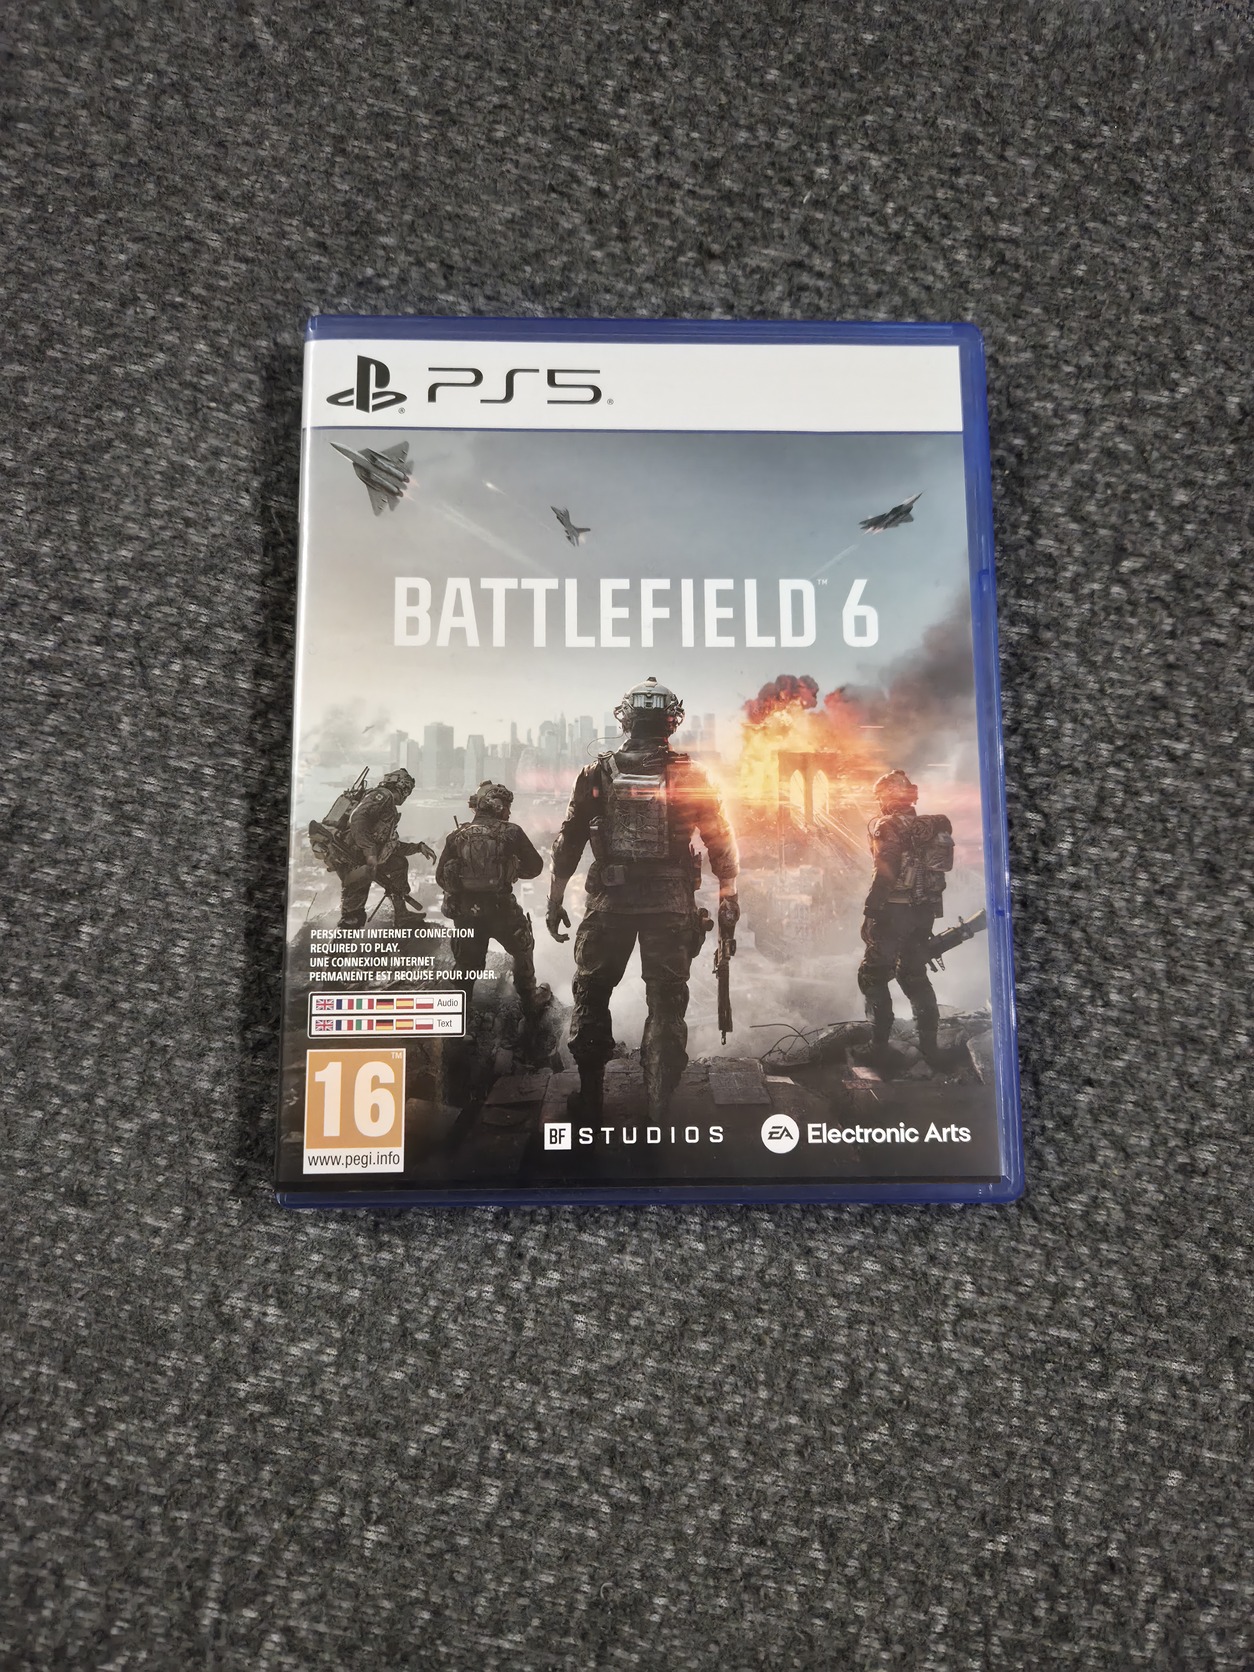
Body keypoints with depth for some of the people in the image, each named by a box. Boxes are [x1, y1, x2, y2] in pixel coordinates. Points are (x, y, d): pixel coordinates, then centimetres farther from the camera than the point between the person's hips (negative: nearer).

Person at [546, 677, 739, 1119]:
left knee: (592, 993, 17)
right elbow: (722, 844, -1)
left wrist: (555, 901, 9)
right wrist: (728, 900, 10)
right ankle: (660, 1103, 11)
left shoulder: (598, 775, -1)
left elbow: (568, 843, 1)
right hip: (671, 907, 0)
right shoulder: (690, 777, -3)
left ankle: (590, 1094, 20)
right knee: (667, 1002, 10)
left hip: (609, 903, 1)